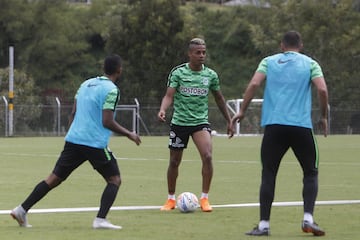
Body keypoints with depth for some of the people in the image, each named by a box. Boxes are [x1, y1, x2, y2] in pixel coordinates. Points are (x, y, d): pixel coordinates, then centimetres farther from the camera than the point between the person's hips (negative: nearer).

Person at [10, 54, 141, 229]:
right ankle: (101, 219, -9)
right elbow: (107, 122, -14)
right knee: (114, 180, 7)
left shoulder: (86, 84, 14)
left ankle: (22, 210, 6)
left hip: (73, 140, 7)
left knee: (54, 178, 11)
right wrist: (129, 134, -2)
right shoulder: (111, 90, -9)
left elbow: (73, 113, 16)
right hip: (95, 143, -7)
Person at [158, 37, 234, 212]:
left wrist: (229, 121, 18)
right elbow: (169, 96, -11)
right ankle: (171, 199, 25)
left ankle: (204, 198, -9)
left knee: (207, 156, -20)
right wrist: (162, 110, -31)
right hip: (179, 122, -1)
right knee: (174, 162, 6)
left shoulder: (210, 75, 3)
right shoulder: (178, 72, -4)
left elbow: (219, 99, 16)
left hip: (200, 121, 1)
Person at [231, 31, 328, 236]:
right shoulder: (310, 64, 11)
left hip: (274, 125, 1)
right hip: (301, 125, -1)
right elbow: (322, 90, -3)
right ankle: (308, 219, -1)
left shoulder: (269, 62, 13)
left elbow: (254, 84, -2)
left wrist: (242, 111, 4)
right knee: (311, 172, 13)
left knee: (269, 174, 7)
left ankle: (264, 224, 3)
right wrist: (324, 117, 8)